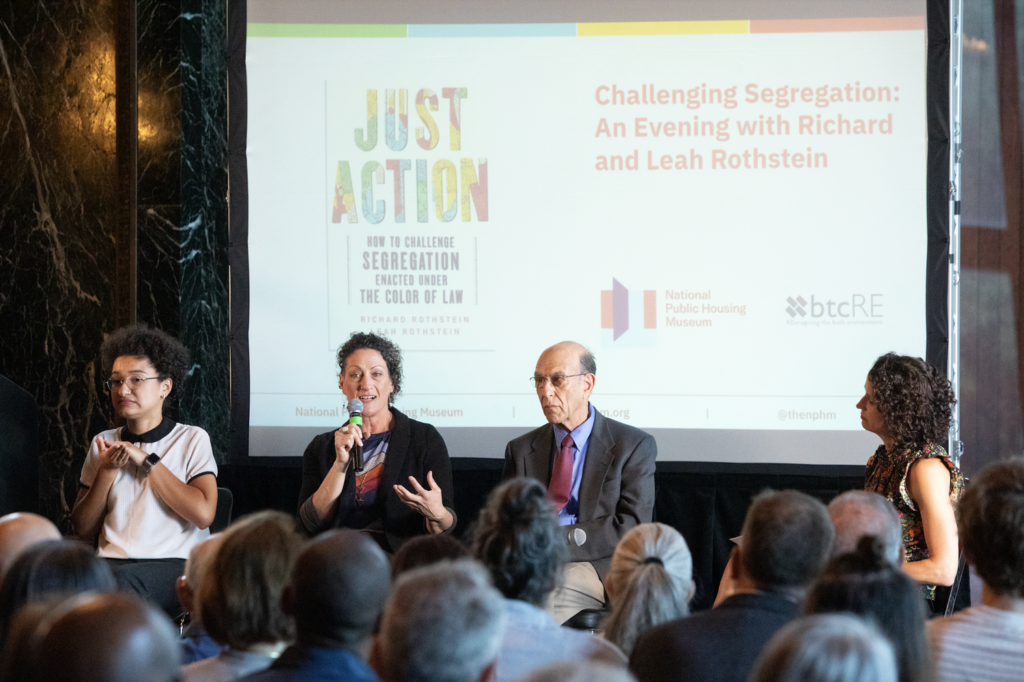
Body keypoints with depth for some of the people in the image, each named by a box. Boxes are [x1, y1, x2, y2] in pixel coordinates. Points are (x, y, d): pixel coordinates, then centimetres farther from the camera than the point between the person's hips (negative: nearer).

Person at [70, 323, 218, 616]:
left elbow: (203, 514, -8)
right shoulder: (103, 444, 19)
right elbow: (83, 531, 13)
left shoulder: (192, 439, 8)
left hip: (176, 564, -3)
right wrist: (107, 470, -1)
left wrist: (147, 460, -5)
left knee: (122, 578, -37)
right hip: (111, 562, 3)